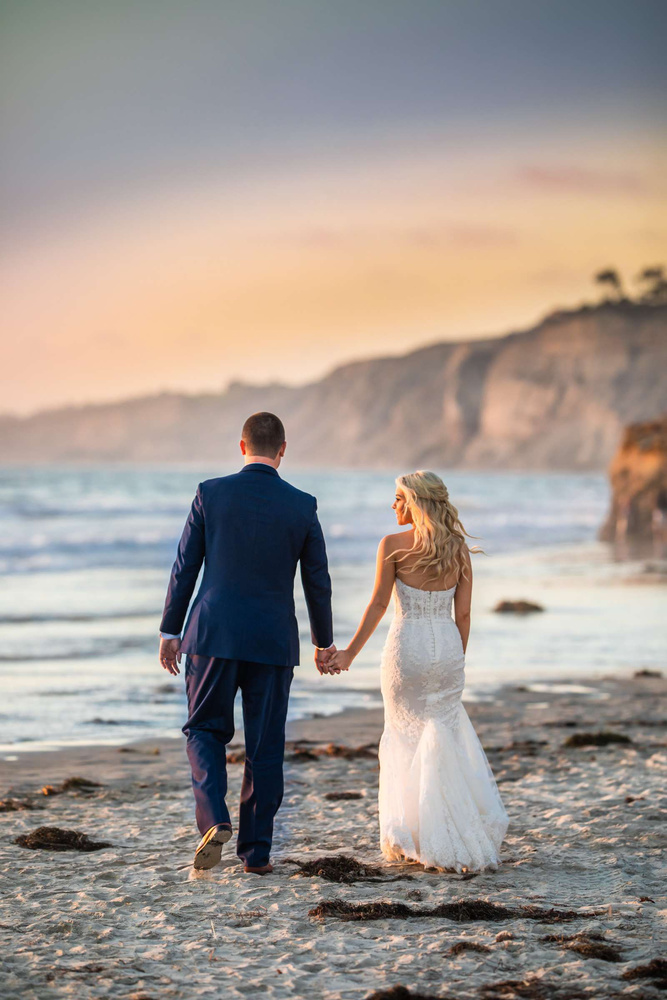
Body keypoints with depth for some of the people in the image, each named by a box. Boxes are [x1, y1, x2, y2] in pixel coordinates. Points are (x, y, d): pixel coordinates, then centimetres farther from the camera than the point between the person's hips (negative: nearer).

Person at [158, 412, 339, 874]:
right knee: (265, 748, 8)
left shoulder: (211, 493, -3)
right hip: (273, 641, 0)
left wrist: (170, 632, 9)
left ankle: (214, 819, -9)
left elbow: (185, 568, -1)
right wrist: (324, 643, 18)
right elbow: (318, 582, 4)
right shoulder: (302, 506, -1)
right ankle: (256, 850, 11)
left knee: (206, 731, 13)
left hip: (213, 633, 0)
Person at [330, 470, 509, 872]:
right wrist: (456, 661, 14)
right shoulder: (459, 549, 3)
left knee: (407, 738, 10)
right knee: (446, 739, 12)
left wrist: (350, 653, 1)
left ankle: (411, 837, 13)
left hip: (407, 646, -3)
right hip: (447, 647, 3)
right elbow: (463, 613, 4)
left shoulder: (394, 545, -8)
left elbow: (378, 604, -6)